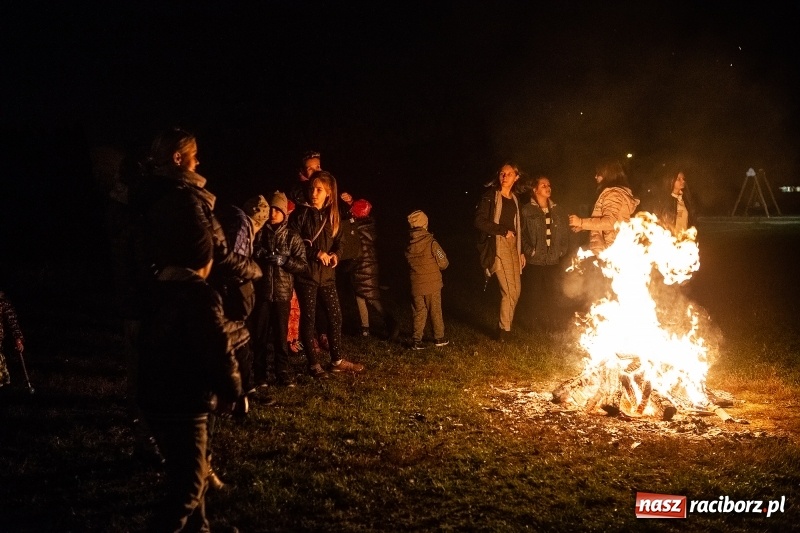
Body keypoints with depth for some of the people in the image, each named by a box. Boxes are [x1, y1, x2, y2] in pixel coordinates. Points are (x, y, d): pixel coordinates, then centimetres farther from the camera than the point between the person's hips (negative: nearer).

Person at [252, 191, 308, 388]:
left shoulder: (292, 236, 4)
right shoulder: (260, 233, 4)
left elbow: (303, 265, 0)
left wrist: (284, 260, -15)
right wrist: (259, 257, -11)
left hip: (283, 292, 0)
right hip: (261, 291, 1)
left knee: (281, 334, 4)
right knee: (260, 334, 3)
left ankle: (283, 373, 13)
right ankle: (260, 374, 13)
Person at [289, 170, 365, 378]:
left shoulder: (332, 215, 9)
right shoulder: (301, 213, -7)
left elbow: (338, 242, 16)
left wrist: (335, 255, -5)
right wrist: (316, 253, -18)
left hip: (327, 274, 5)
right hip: (306, 274, -5)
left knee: (336, 316, 8)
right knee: (308, 319, 1)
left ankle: (337, 361, 22)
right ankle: (314, 364, 11)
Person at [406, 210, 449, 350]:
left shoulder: (408, 246, -5)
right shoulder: (431, 243, -16)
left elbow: (408, 264, 4)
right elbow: (444, 263, -10)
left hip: (416, 286, 2)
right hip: (432, 285, -2)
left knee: (419, 312, 11)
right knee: (435, 311, 12)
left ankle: (416, 340, 6)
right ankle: (439, 338, 22)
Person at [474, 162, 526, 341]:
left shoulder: (515, 199, 17)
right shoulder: (490, 196, -3)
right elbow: (479, 221, -12)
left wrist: (521, 251, 13)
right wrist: (504, 230, -10)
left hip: (513, 245, 7)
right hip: (498, 244, -7)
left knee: (516, 290, 4)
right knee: (509, 290, -11)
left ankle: (505, 328, 16)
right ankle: (503, 331, 1)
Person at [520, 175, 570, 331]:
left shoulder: (557, 210, 12)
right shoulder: (527, 210, -2)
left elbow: (565, 232, 16)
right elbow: (522, 234, -5)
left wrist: (562, 250, 5)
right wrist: (530, 251, -12)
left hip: (553, 260, 4)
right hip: (535, 261, -4)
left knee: (553, 294, 3)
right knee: (535, 294, 0)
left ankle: (551, 324, 14)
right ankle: (536, 324, 11)